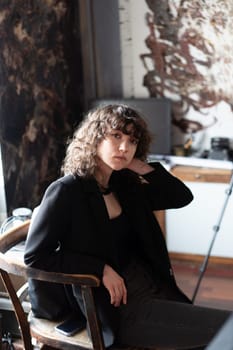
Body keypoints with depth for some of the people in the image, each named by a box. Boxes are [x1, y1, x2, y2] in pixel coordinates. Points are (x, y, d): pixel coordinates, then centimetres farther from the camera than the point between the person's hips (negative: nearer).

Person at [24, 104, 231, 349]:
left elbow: (182, 197, 12)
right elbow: (34, 256, -13)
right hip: (113, 306, -7)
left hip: (152, 284, 8)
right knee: (225, 328, -14)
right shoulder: (66, 192, -12)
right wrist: (101, 270, -18)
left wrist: (141, 167, -2)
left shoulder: (124, 184, 8)